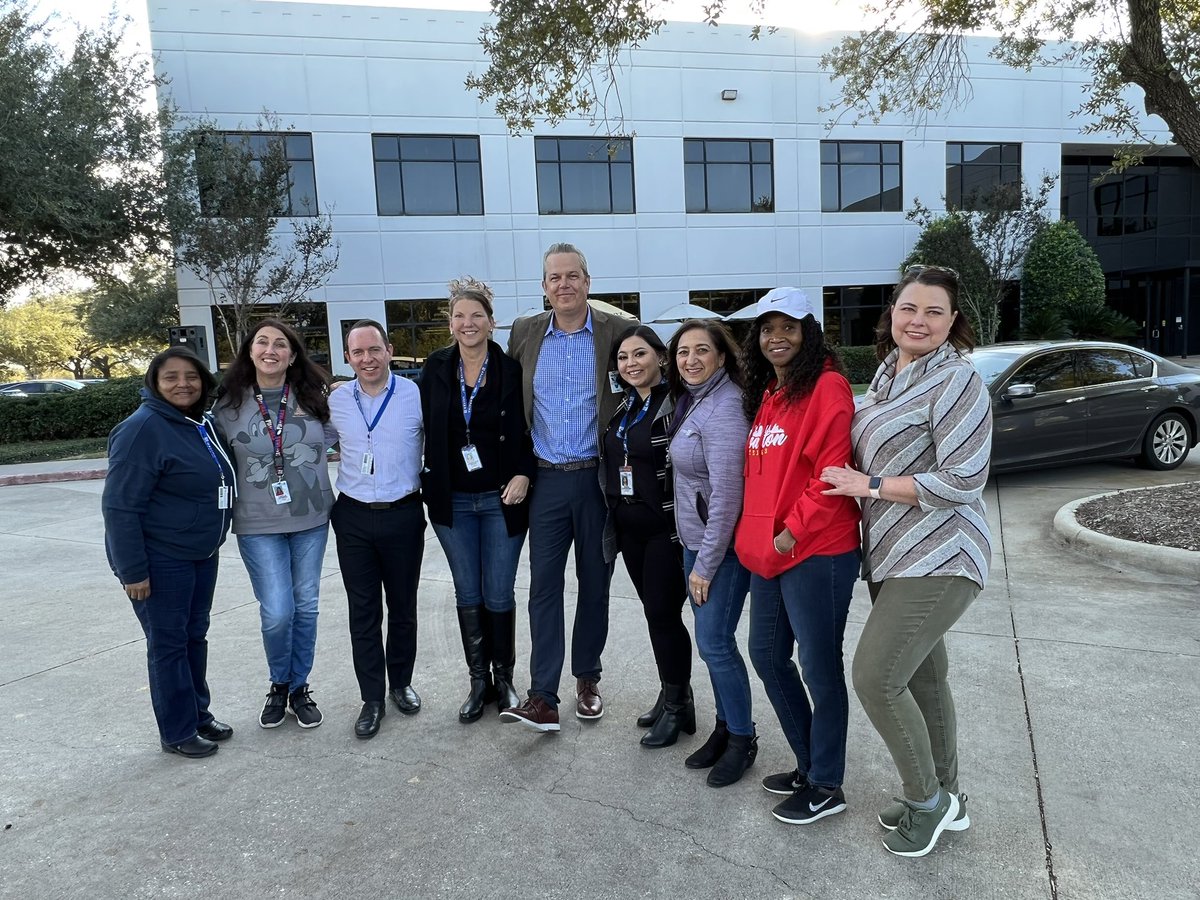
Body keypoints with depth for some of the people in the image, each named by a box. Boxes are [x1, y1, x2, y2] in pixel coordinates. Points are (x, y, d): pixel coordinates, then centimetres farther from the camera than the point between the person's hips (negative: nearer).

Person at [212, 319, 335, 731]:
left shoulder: (313, 396, -1)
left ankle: (299, 687, 30)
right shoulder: (229, 404, -4)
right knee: (277, 612, -6)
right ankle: (279, 685, 23)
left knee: (306, 606, 10)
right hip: (258, 525, -2)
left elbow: (332, 435, 14)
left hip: (311, 518, 2)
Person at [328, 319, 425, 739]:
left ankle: (400, 683, 31)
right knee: (363, 612, 7)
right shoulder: (335, 401, 2)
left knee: (403, 608, 12)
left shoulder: (416, 396, -7)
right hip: (353, 517, 2)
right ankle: (372, 698, 20)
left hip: (403, 515, -2)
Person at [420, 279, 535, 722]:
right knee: (468, 594, 11)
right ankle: (478, 682, 25)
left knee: (499, 594, 5)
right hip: (453, 501, 2)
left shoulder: (511, 369, -6)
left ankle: (503, 678, 26)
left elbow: (531, 430, -1)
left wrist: (523, 474, -13)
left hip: (501, 500, -2)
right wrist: (429, 481, 1)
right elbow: (425, 428, 6)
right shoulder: (436, 369, 1)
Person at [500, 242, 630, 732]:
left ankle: (587, 678, 27)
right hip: (547, 479, 1)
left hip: (599, 477, -1)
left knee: (594, 583, 10)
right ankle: (541, 698, 4)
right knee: (544, 586, -1)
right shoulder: (524, 332, 5)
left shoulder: (617, 331, -2)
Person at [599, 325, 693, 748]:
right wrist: (615, 517, 18)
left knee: (663, 614, -2)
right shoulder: (624, 408, 11)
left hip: (666, 527, -7)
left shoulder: (678, 403, -12)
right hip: (629, 527, 7)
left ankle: (676, 705, 15)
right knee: (654, 613, 14)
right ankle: (674, 694, 29)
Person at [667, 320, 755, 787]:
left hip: (721, 547, -9)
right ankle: (725, 726, 31)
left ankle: (743, 738, 18)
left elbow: (726, 493, -23)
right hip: (694, 540, 9)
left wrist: (706, 564, -18)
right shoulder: (691, 400, 9)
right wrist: (694, 555, 12)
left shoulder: (723, 410, -20)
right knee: (710, 640, 15)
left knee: (715, 643, -1)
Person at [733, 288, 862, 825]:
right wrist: (753, 534, 12)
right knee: (768, 654, 17)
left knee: (819, 667, 4)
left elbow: (832, 472, -19)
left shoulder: (827, 387, -11)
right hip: (768, 551, 9)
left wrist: (794, 530, -17)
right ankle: (809, 764, 35)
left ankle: (826, 786, 22)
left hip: (817, 552, -9)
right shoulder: (766, 394, 15)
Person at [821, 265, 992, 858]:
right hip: (892, 556, 8)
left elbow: (961, 482, -20)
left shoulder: (956, 380, -14)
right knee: (922, 678, 17)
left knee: (874, 676, -10)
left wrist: (869, 485, -16)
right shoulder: (887, 374, 11)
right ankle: (943, 799, 34)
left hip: (937, 559, -8)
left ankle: (927, 802, 13)